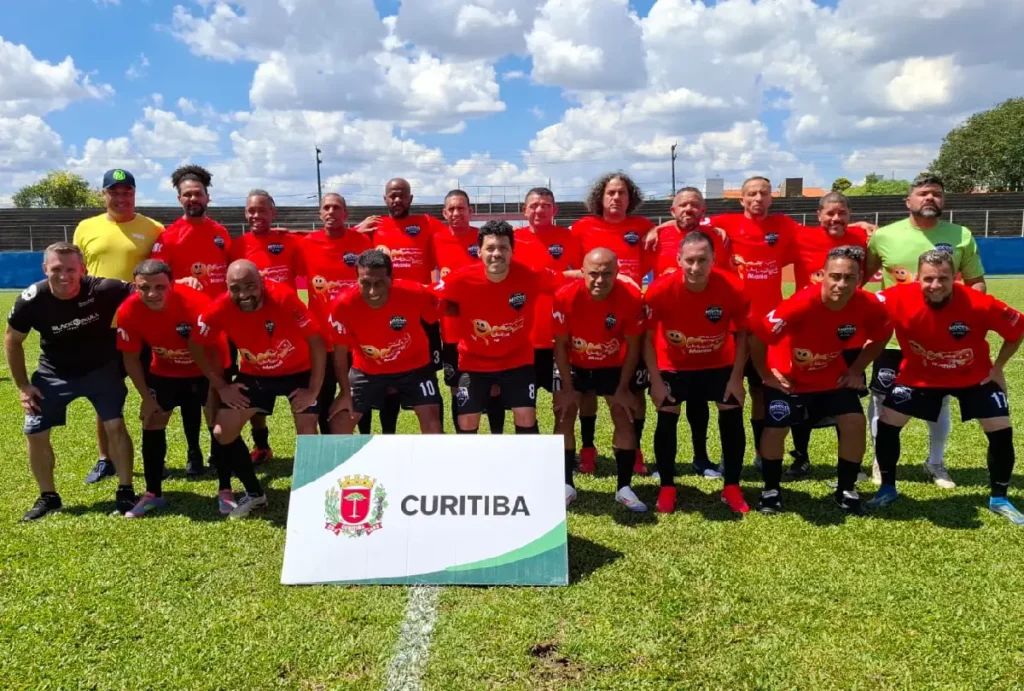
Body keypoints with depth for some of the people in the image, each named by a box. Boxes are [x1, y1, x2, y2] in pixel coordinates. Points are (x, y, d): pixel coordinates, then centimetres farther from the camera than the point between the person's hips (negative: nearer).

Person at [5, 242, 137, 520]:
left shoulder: (103, 290, -29)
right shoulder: (32, 300, -22)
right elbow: (12, 340, -3)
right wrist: (22, 386, -3)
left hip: (101, 368, -2)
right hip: (54, 373, 2)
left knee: (115, 425, -12)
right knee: (35, 433, 2)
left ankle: (125, 491, 5)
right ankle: (48, 497, 22)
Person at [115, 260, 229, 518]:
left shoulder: (196, 303, -34)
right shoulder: (128, 311, -25)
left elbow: (217, 349, -22)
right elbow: (131, 357, -10)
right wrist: (147, 397, -9)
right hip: (164, 371, 3)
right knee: (152, 424, 3)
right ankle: (153, 494, 17)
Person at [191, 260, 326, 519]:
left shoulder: (284, 297, -32)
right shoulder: (219, 309, -22)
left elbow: (316, 341, -25)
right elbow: (196, 347, -5)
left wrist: (313, 390, -22)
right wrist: (221, 386, -6)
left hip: (298, 371, -3)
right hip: (254, 374, 4)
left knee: (308, 436, -17)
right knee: (222, 432, -1)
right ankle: (254, 493, 19)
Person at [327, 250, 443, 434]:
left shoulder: (415, 294, -32)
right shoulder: (344, 305, -29)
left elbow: (435, 322, -9)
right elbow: (340, 353, -13)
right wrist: (345, 393, -8)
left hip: (414, 366, -1)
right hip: (367, 370, 1)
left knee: (431, 418, -7)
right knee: (339, 421, 0)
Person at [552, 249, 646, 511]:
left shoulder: (631, 298, -27)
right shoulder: (565, 297, -29)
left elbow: (632, 347, -14)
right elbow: (560, 345, -16)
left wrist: (623, 389, -12)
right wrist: (568, 388, -14)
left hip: (614, 365, 1)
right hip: (573, 364, 0)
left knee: (624, 418, -3)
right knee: (564, 416, -4)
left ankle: (624, 487, 9)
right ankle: (567, 485, 8)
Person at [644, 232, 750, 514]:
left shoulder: (732, 288, -26)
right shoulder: (660, 290, -29)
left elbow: (742, 333, -9)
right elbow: (648, 337, -14)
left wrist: (736, 377, -10)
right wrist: (656, 380, -14)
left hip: (720, 363, 1)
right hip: (673, 365, -1)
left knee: (732, 417, 0)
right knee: (667, 420, -2)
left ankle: (732, 487, 17)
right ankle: (667, 488, 16)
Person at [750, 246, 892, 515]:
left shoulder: (869, 306, -22)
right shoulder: (800, 305, -35)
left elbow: (882, 336, 2)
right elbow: (757, 337, -27)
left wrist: (856, 370, -1)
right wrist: (766, 375, -14)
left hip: (833, 377, 3)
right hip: (788, 377, -3)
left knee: (854, 423, -9)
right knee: (775, 429, -10)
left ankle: (846, 491, 13)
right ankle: (771, 491, 14)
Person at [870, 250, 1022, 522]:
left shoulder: (980, 304, -29)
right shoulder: (899, 299, -30)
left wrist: (998, 367, -7)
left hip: (975, 376, 0)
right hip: (919, 375, 0)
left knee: (1001, 431, -4)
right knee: (887, 423, -8)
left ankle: (999, 499, 20)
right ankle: (888, 488, 14)